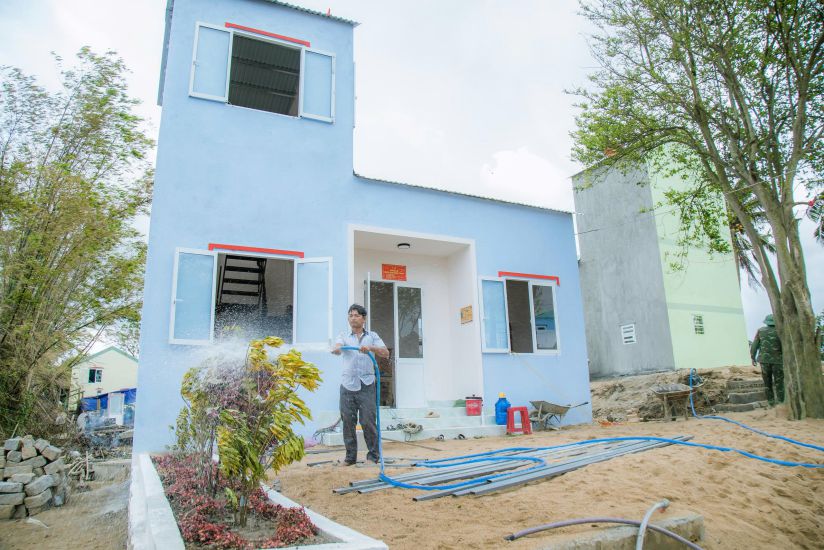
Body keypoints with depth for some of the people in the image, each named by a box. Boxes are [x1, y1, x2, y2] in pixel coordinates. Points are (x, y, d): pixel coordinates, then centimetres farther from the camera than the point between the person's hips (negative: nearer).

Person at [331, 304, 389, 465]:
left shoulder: (372, 336, 11)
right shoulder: (344, 336, 12)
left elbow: (385, 353, -1)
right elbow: (338, 347, -11)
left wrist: (370, 348, -20)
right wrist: (336, 349, -36)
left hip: (367, 385, -1)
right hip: (348, 385, 1)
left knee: (368, 422, -2)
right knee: (348, 423, 5)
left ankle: (373, 455, 12)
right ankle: (350, 456, 18)